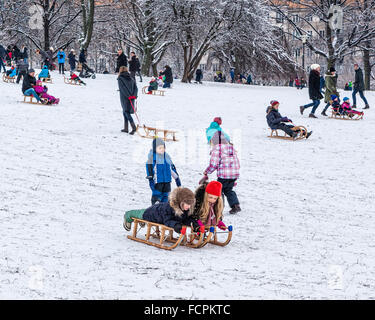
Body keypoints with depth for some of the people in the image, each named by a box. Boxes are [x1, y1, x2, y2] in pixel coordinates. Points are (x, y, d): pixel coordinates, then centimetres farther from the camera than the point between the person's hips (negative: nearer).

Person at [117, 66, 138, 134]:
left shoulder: (120, 79, -2)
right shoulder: (131, 78, 14)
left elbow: (122, 88, -13)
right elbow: (136, 88, 5)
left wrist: (128, 96, -15)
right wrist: (134, 95, -5)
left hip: (125, 98, -6)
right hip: (132, 98, 6)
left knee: (127, 113, -7)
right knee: (125, 112, 17)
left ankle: (134, 127, -23)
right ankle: (126, 128, 18)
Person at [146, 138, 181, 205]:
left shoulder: (167, 156, 12)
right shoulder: (152, 157, -5)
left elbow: (173, 169, 21)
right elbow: (149, 171, -9)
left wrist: (177, 179, 22)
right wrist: (151, 181, -17)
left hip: (167, 182, 6)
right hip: (157, 182, -6)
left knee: (165, 198, 9)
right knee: (156, 199, -8)